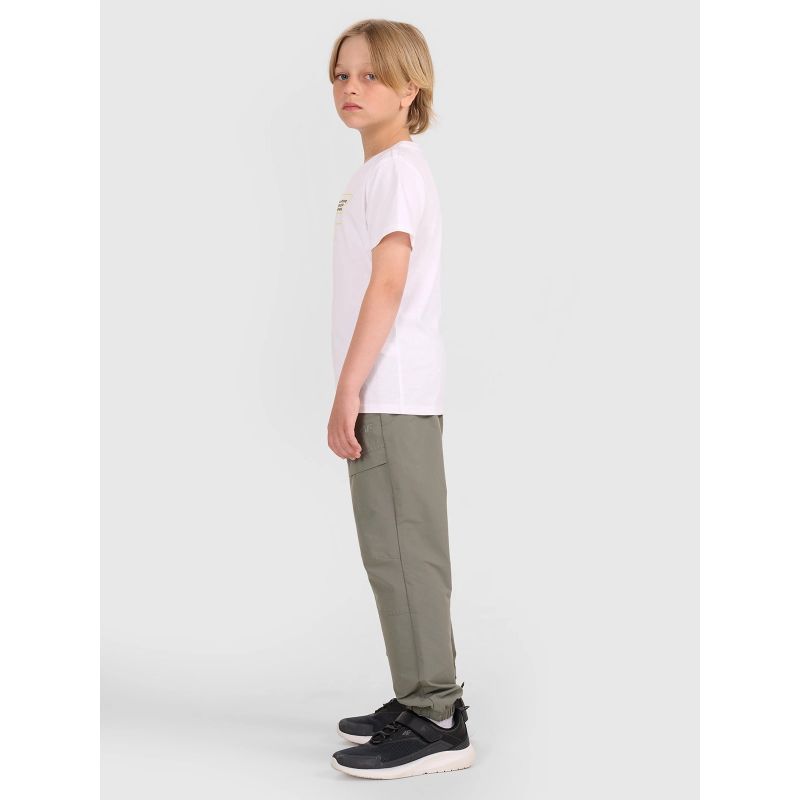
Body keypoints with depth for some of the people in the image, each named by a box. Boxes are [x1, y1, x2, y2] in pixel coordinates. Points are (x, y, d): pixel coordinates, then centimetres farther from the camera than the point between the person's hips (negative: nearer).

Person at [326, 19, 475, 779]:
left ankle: (435, 722, -4)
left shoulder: (396, 169, -10)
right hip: (390, 395, 10)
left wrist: (348, 390, -20)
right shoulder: (381, 171, 19)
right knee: (399, 548, 14)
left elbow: (388, 284, -18)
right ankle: (425, 700, 23)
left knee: (401, 549, -9)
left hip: (391, 393, -10)